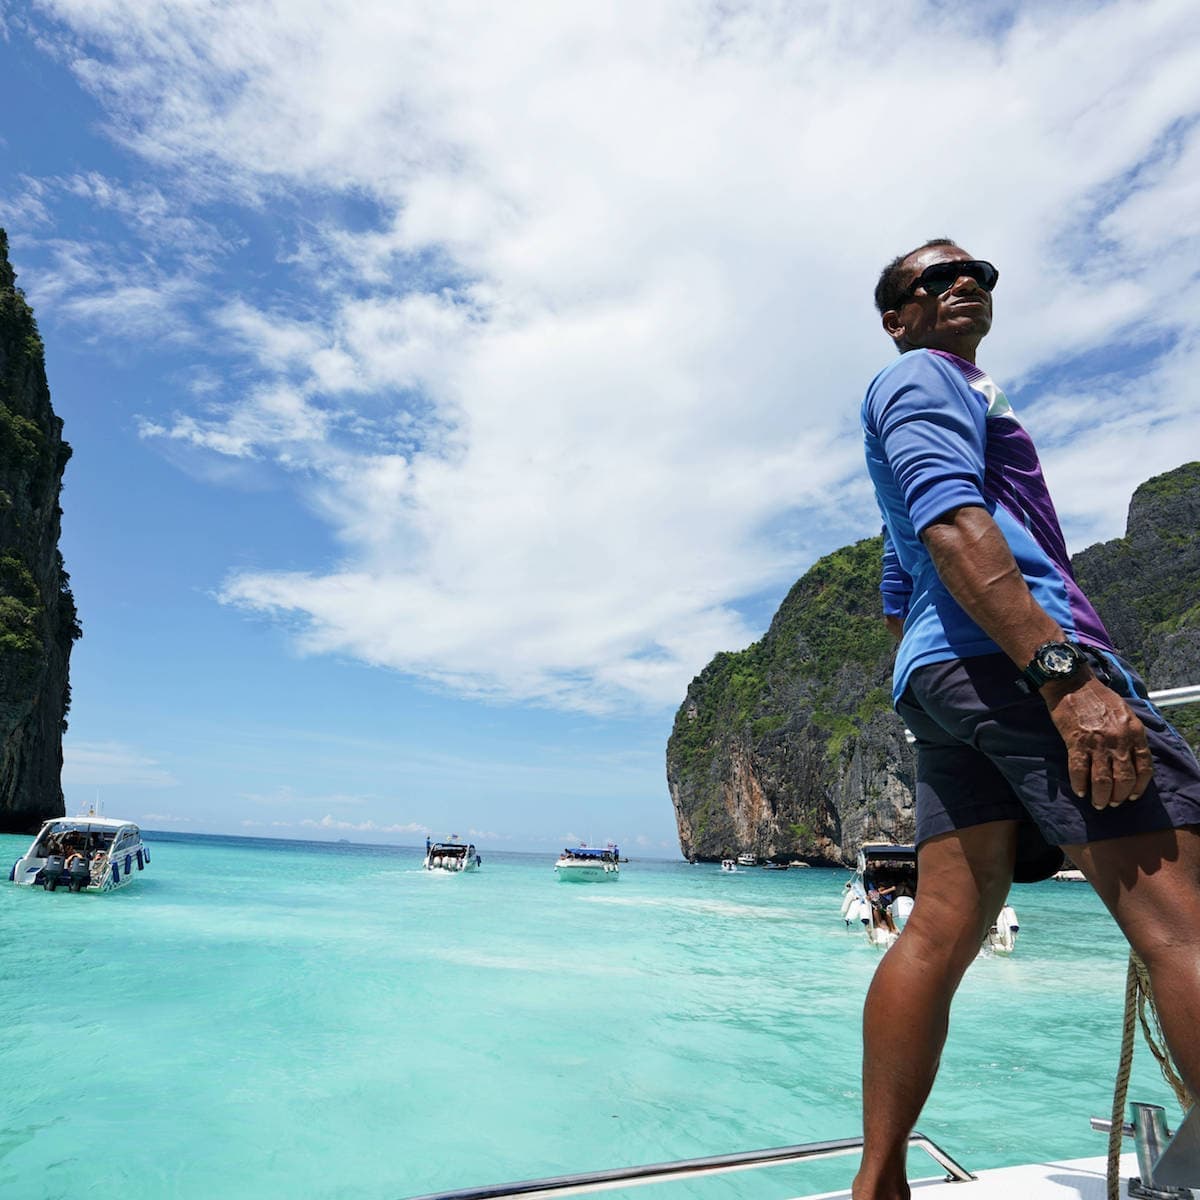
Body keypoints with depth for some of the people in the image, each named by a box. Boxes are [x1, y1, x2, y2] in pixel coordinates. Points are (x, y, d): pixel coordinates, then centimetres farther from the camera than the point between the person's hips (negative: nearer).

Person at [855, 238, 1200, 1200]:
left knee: (942, 932, 4)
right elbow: (951, 523, -15)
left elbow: (899, 593, 33)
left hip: (939, 682, 10)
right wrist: (1065, 672, -24)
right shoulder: (919, 377, 5)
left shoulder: (945, 397, 35)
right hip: (1010, 654, -10)